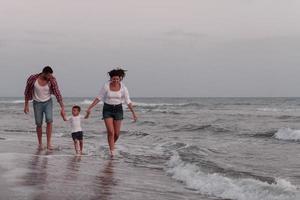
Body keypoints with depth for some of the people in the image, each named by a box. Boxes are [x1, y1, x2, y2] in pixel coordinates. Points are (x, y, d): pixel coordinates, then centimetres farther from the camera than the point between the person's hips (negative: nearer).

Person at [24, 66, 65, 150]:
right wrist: (26, 105, -1)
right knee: (39, 124, 2)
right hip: (37, 103, 0)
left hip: (48, 102, 0)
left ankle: (49, 143, -14)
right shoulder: (33, 79, -21)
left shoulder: (52, 81, -19)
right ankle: (40, 143, 22)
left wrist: (62, 107, -21)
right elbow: (27, 92, -5)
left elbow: (58, 94, -17)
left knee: (49, 121, -19)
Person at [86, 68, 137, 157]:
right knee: (111, 132, -14)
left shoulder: (123, 88, -9)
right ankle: (112, 152, -8)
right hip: (107, 110, -1)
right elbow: (99, 98, -2)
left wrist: (133, 113, -5)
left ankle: (111, 145, 33)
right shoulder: (106, 86, -11)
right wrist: (90, 107, -5)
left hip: (118, 109, 2)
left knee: (116, 133, 3)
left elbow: (128, 101, -3)